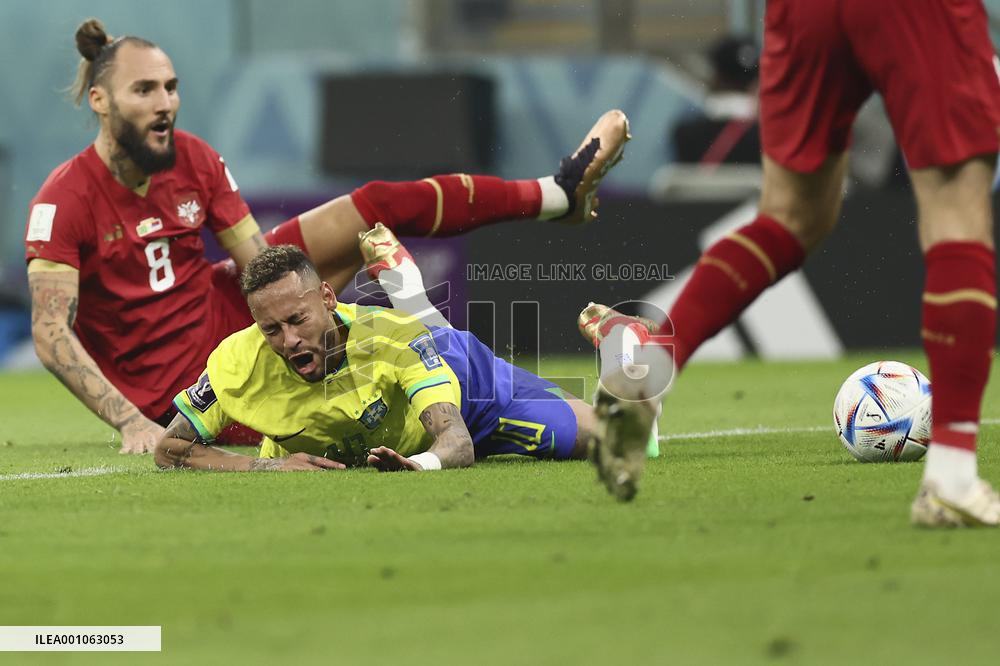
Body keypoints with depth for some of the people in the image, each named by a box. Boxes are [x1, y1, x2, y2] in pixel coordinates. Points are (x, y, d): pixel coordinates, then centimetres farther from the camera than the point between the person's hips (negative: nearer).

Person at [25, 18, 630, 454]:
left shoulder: (194, 159, -4)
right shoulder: (65, 200, -22)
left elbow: (258, 261, -4)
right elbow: (51, 332, -26)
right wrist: (132, 421, -35)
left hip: (224, 304, 6)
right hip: (177, 387, -6)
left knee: (379, 206, -2)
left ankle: (562, 193, 10)